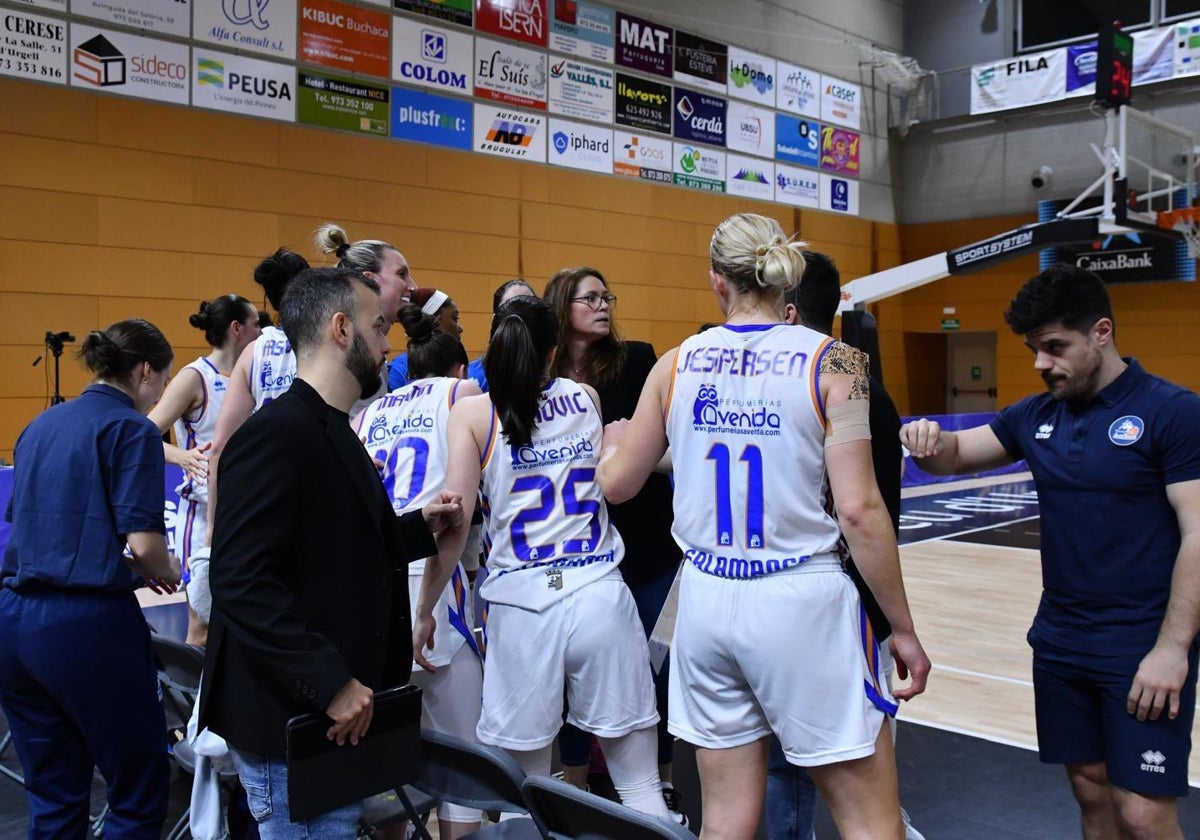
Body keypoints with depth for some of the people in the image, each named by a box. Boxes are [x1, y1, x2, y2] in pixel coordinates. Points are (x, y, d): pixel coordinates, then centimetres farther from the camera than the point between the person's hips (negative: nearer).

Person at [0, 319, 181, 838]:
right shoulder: (132, 429, -8)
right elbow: (143, 542, -17)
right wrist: (167, 573, 5)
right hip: (87, 624, -7)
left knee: (53, 794, 17)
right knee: (141, 789, 7)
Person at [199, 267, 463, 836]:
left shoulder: (332, 432, 11)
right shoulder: (275, 433, -19)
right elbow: (242, 581, -26)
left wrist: (419, 527, 9)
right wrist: (331, 682, -25)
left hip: (337, 712, 10)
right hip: (290, 725, -9)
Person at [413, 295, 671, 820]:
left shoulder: (473, 413, 1)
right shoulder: (585, 398, 10)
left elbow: (453, 524, -6)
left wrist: (424, 613, 4)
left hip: (523, 604, -1)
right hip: (600, 594, 2)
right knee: (641, 787, 10)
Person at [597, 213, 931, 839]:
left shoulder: (677, 364, 2)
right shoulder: (833, 360, -7)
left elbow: (617, 483, 10)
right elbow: (858, 510, -12)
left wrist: (613, 439, 33)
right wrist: (903, 629, -2)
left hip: (707, 600, 4)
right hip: (803, 600, -3)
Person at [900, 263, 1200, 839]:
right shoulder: (1036, 416, 7)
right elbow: (955, 455, 11)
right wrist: (928, 441, -14)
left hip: (1144, 652, -5)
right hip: (1060, 642, 6)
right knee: (1091, 792, 15)